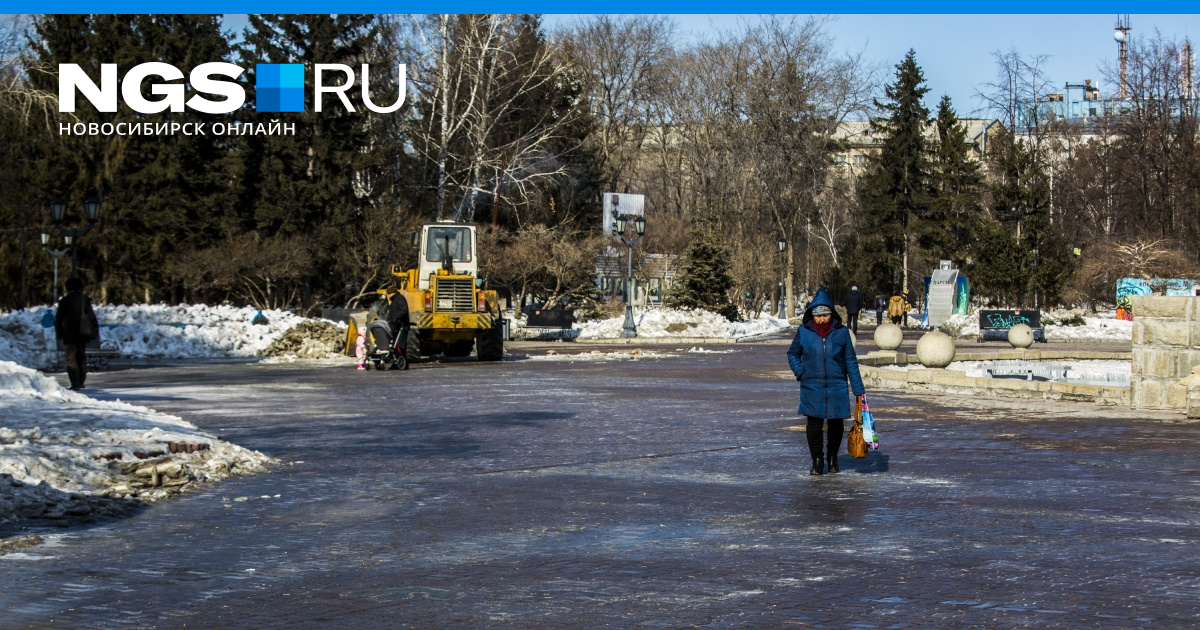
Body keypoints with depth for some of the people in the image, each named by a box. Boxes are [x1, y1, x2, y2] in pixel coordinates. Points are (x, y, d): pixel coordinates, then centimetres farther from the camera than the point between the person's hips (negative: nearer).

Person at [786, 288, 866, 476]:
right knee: (814, 424, -3)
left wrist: (859, 390, 4)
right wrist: (800, 373, -3)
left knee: (836, 424, 9)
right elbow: (792, 355, 14)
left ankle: (832, 457, 31)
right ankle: (817, 460, 13)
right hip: (812, 388, -1)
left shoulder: (841, 332, 0)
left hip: (837, 388, 1)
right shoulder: (804, 332, -1)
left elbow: (851, 362, 5)